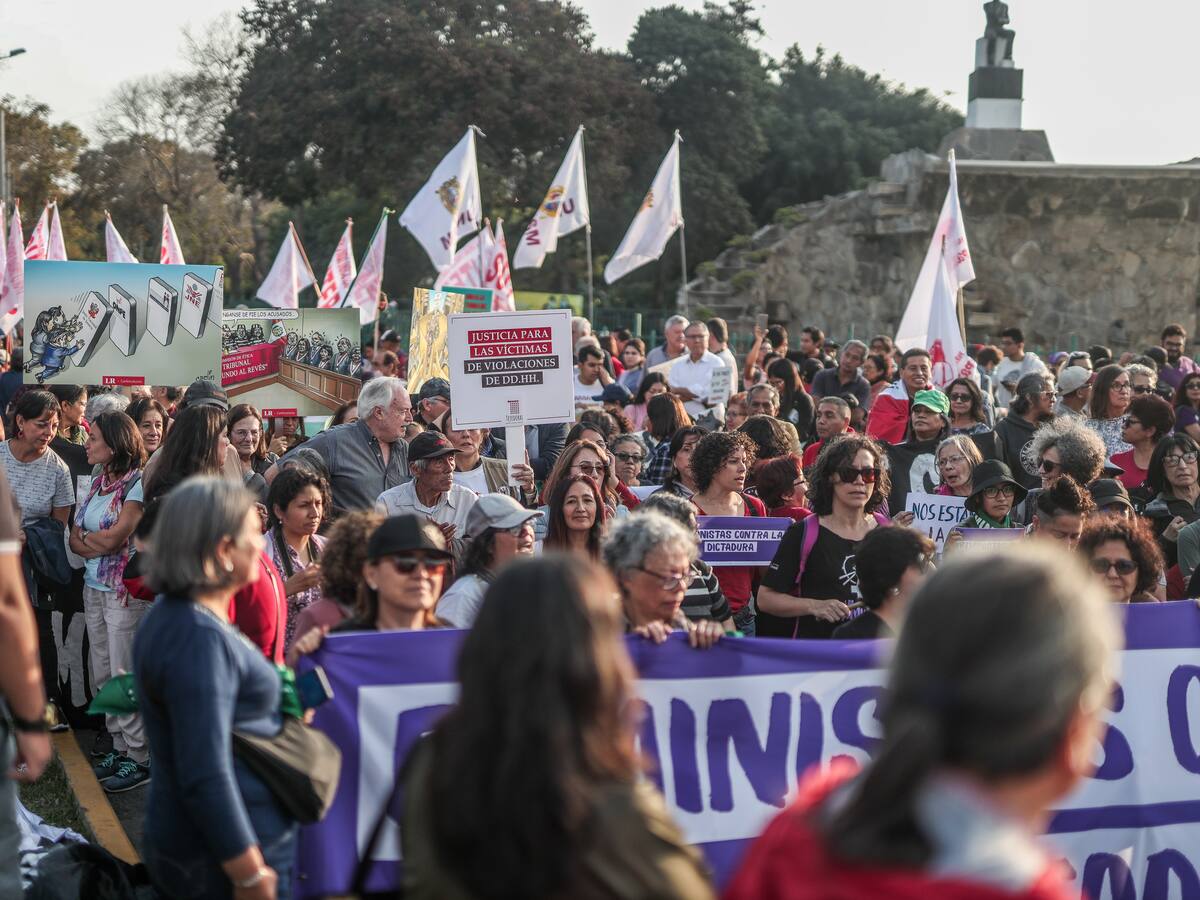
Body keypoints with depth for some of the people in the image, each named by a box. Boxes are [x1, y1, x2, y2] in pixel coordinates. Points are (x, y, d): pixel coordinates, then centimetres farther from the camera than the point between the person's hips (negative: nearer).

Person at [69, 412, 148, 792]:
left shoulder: (139, 483, -12)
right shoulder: (97, 483, 11)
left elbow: (114, 537, -19)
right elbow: (75, 539, 8)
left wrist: (88, 538, -1)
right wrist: (101, 545, -11)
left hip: (125, 590, -8)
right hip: (94, 587, 8)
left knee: (125, 675, -4)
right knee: (103, 674, 11)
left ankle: (139, 757, 4)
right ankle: (120, 746, 21)